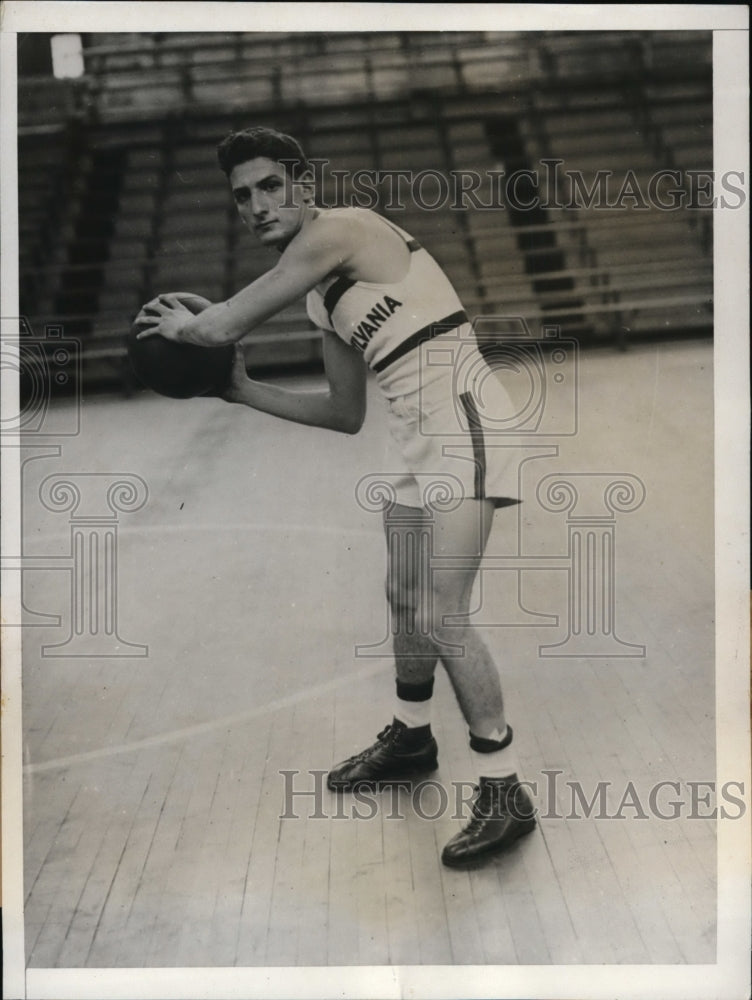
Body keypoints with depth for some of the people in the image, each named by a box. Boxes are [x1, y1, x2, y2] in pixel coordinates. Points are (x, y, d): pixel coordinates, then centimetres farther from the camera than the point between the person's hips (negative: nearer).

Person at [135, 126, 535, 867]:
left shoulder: (338, 229, -12)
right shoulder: (324, 297, 15)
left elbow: (223, 327, -15)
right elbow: (345, 413, 21)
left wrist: (177, 324, 8)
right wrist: (243, 391, 18)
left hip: (461, 424, -10)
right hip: (417, 440, 10)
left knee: (441, 617, -12)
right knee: (404, 599, 19)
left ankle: (504, 794, 0)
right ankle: (410, 738, 40)